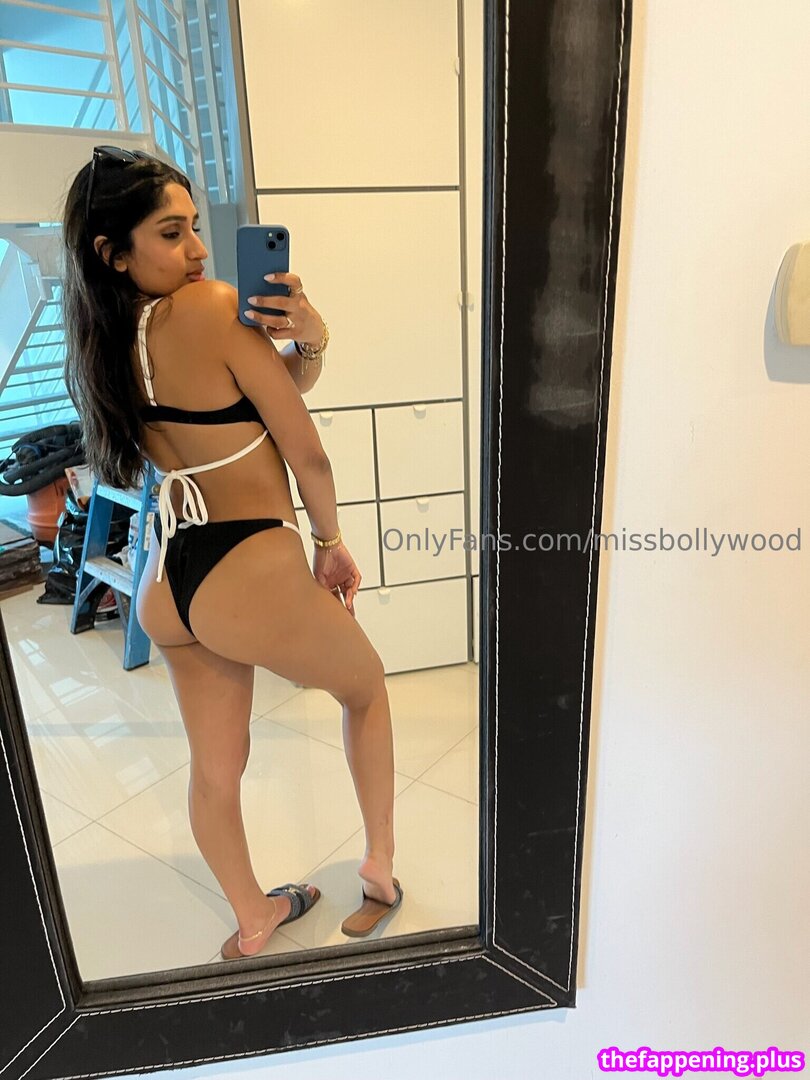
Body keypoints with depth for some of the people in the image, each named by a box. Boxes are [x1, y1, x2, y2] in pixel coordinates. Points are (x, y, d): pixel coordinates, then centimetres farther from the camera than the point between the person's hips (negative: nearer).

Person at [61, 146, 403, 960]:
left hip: (165, 585, 7)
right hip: (251, 578, -7)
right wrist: (331, 544, 5)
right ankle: (380, 866, 37)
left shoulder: (104, 341, 9)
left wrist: (308, 342, -11)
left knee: (215, 768, 22)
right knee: (366, 687, 23)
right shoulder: (212, 307, -15)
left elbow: (271, 393, 8)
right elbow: (306, 451, -10)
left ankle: (252, 921, 46)